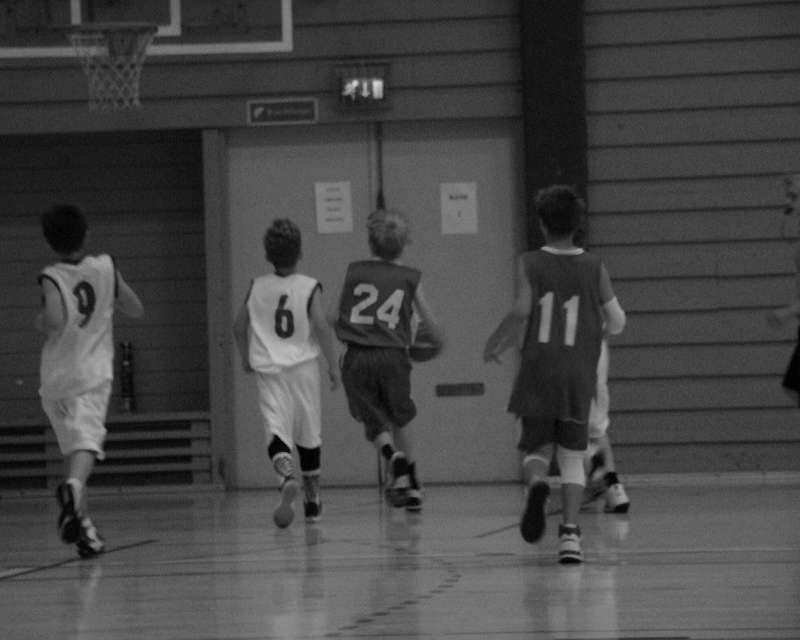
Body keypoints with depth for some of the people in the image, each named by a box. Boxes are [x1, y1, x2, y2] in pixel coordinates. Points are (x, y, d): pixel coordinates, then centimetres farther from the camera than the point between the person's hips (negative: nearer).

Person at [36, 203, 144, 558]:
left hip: (58, 378, 0)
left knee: (72, 445, 14)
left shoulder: (52, 278, -8)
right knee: (86, 443, -13)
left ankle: (85, 527, 16)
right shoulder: (105, 268, 3)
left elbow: (55, 321, -24)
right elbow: (136, 309, 14)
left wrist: (40, 321, -2)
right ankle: (73, 486, -46)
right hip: (94, 373, 0)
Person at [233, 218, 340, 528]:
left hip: (268, 369, 0)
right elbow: (322, 327, -12)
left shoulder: (257, 287, 4)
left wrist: (245, 357, 25)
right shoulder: (309, 287, -4)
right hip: (303, 366, 0)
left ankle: (288, 478, -40)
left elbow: (239, 325, 9)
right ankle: (312, 499, 28)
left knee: (277, 433, -9)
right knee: (309, 436, 15)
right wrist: (333, 365, -2)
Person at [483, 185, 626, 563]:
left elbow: (521, 310, -13)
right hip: (580, 373, 1)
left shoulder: (530, 264, -1)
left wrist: (495, 344, 3)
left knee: (536, 447, 12)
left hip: (538, 369, -1)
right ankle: (570, 530, -8)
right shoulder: (594, 268, 4)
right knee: (572, 454, 8)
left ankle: (536, 483, -24)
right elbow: (617, 323, 3)